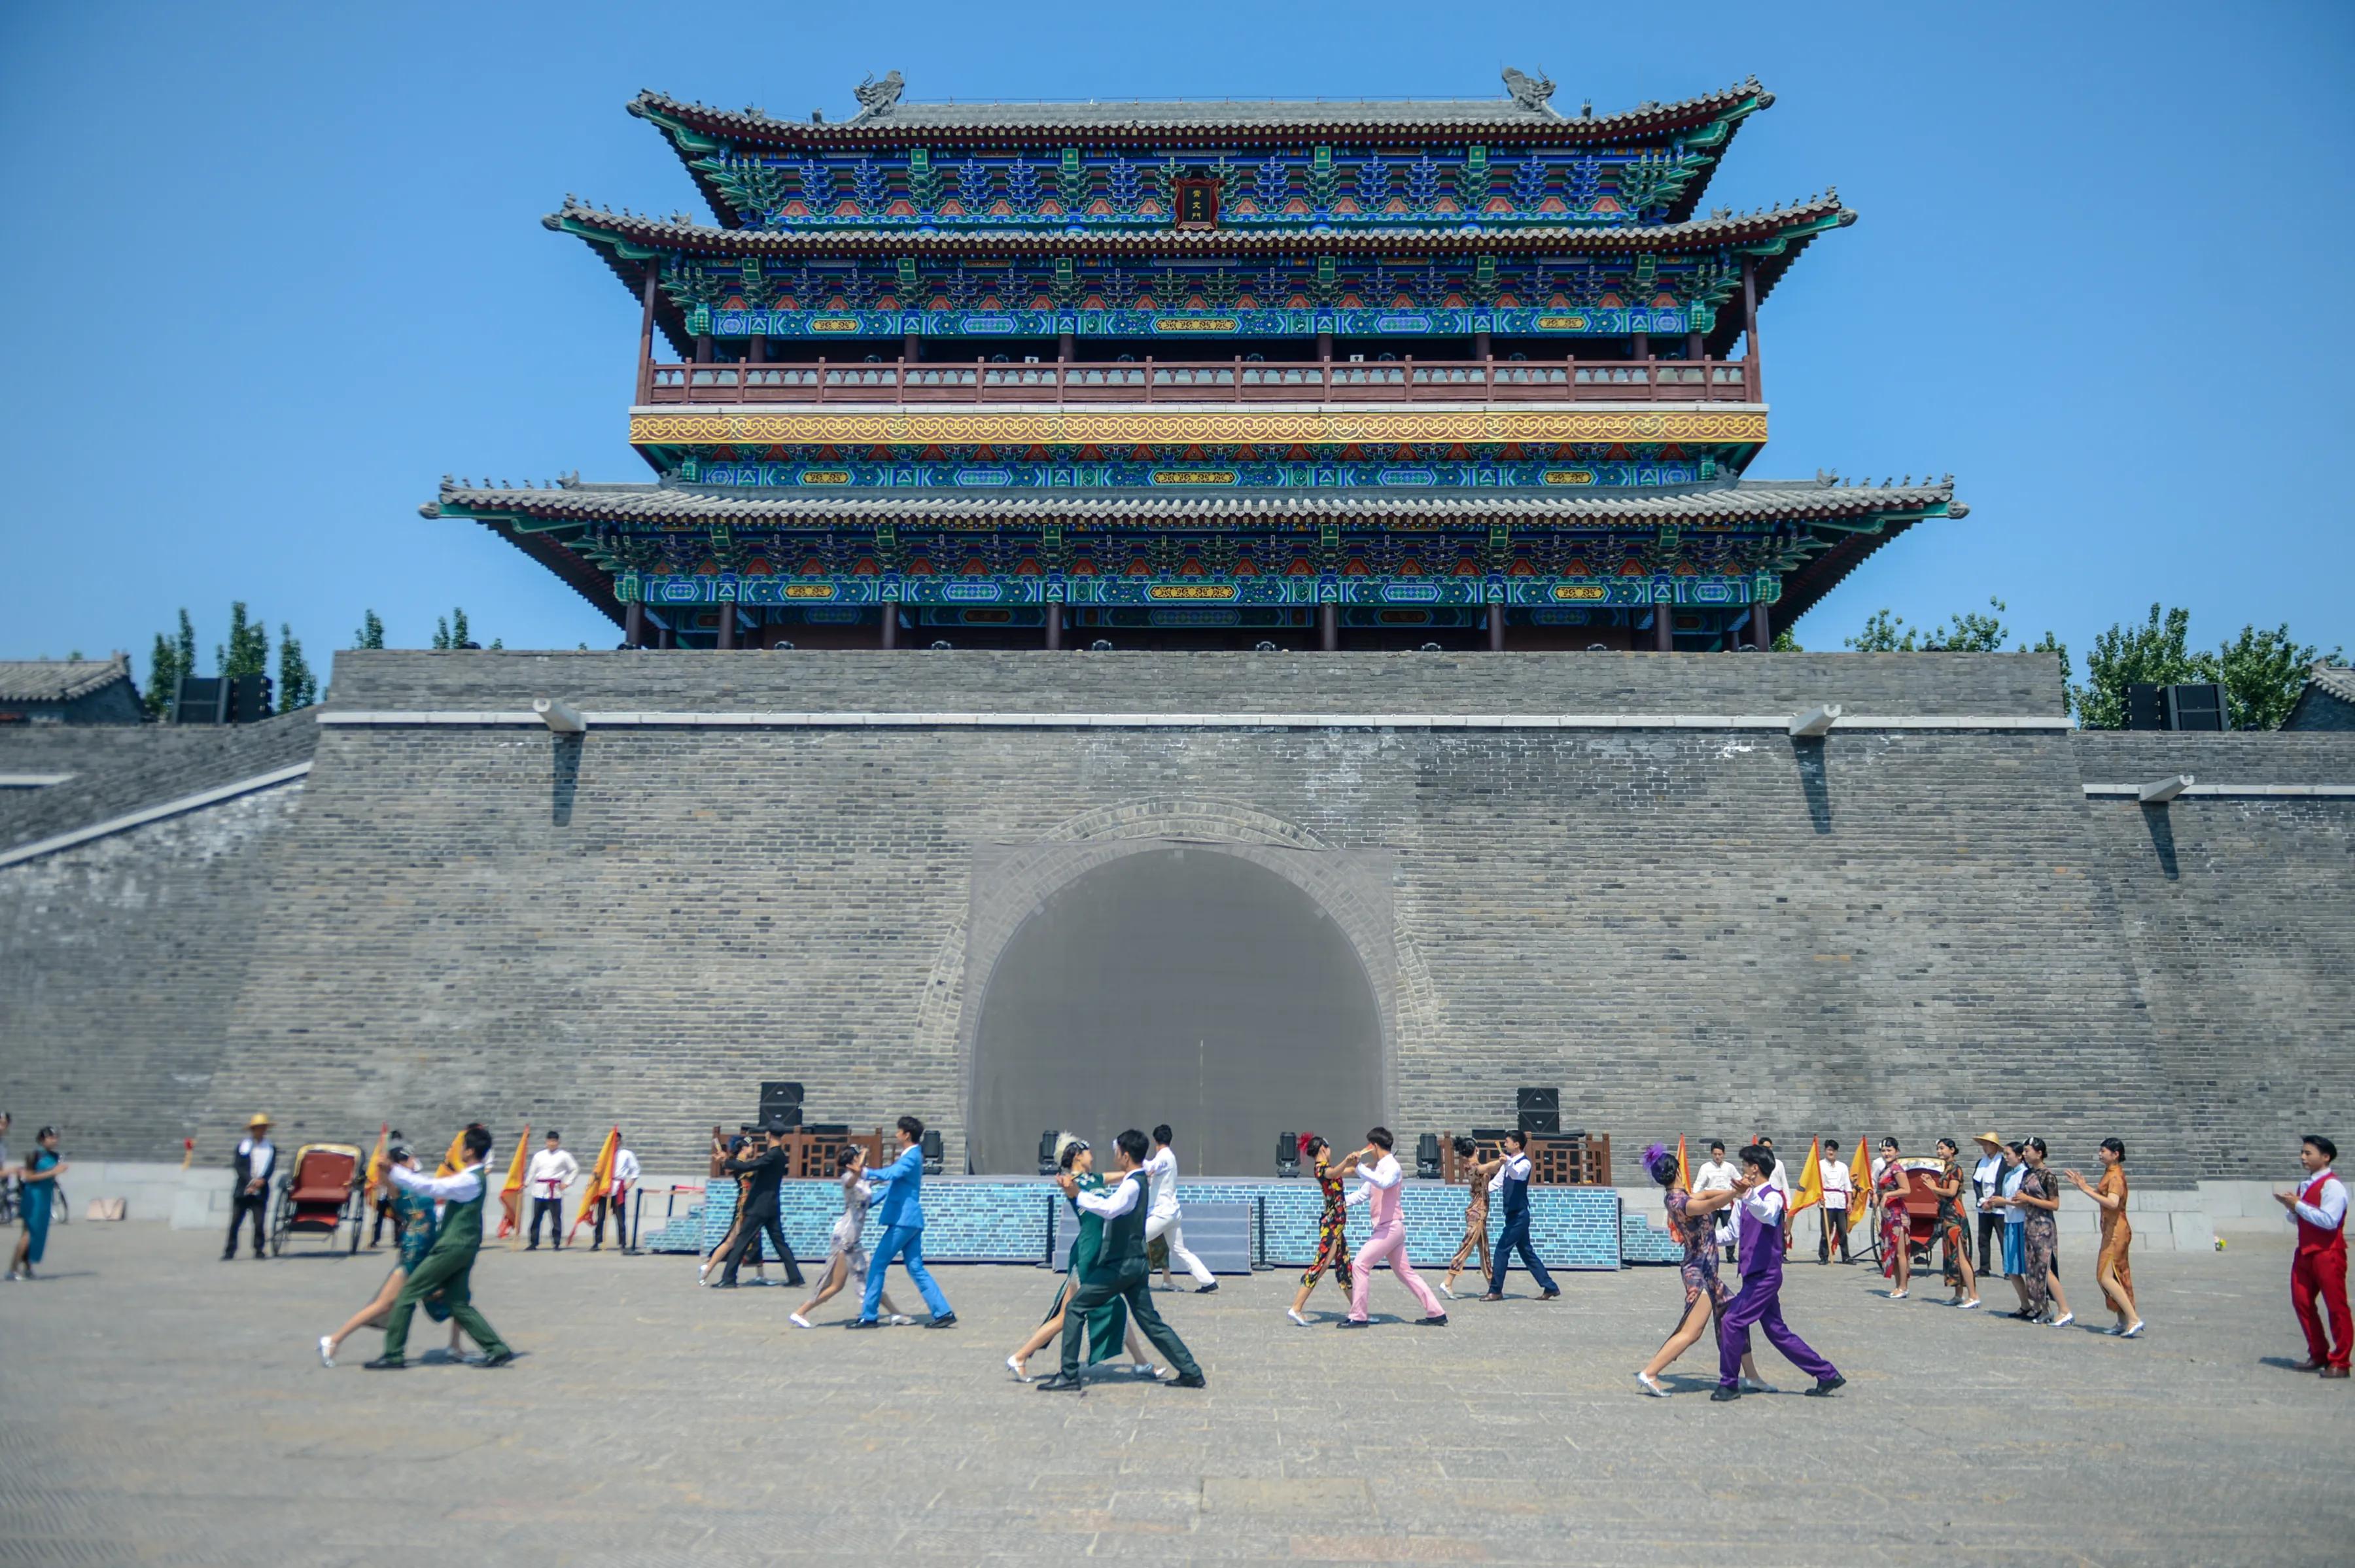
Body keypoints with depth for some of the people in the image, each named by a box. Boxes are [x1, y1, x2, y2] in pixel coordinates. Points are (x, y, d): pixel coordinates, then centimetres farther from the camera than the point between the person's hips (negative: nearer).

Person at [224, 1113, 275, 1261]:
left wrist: (262, 1180, -17)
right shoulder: (243, 1145, 5)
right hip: (242, 1190, 0)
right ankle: (229, 1252, 6)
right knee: (235, 1222, 0)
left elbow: (271, 1167, 1)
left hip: (261, 1192, 0)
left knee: (260, 1223, -4)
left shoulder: (271, 1147, 9)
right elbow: (237, 1166, -3)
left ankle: (258, 1250, 6)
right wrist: (250, 1181, -14)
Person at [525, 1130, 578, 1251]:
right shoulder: (539, 1156, 10)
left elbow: (575, 1169, 7)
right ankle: (534, 1243, 10)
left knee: (556, 1218, -3)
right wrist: (526, 1184, 6)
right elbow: (532, 1172, 14)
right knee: (536, 1217, 3)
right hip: (539, 1190, 3)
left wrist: (567, 1183, 1)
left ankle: (557, 1244, 3)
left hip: (555, 1191, -3)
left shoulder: (564, 1156, 3)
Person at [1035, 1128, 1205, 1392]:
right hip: (1135, 1263, 9)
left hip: (1121, 1264, -9)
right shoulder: (1138, 1181, 12)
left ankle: (1069, 1377, -3)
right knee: (1150, 1320, 13)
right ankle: (1191, 1373, 12)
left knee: (1075, 1308, -3)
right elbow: (1109, 1201, 28)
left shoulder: (1132, 1185, -18)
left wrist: (1077, 1195, -36)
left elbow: (1109, 1209, -37)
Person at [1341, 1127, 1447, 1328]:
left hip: (1391, 1227, -10)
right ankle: (1436, 1313, 15)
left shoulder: (1392, 1166, -13)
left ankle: (1357, 1317, -5)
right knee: (1405, 1272, 12)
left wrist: (1361, 1168, -38)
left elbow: (1384, 1183, -37)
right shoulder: (1378, 1168, 15)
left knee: (1360, 1265, -9)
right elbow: (1363, 1194, 21)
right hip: (1390, 1228, 10)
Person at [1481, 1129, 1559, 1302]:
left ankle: (1495, 1291, -3)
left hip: (1519, 1215, -9)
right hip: (1513, 1215, 9)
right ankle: (1550, 1288, 17)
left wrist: (1508, 1163, -55)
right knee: (1527, 1253, 12)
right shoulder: (1510, 1162, 14)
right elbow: (1497, 1182, 20)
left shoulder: (1524, 1163, -12)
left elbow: (1517, 1174, -35)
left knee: (1502, 1250, -9)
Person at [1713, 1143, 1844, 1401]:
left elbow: (1767, 1215, -39)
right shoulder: (1745, 1200, 13)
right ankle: (1827, 1375, 21)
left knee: (1732, 1322, -12)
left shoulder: (1773, 1196, -14)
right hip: (1755, 1276, 9)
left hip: (1765, 1275, -9)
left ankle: (1729, 1384, -1)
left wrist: (1747, 1196, -59)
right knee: (1777, 1332, 13)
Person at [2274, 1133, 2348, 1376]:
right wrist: (2291, 1208, 1)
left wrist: (2298, 1205, -18)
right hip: (2305, 1251, 9)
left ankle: (2339, 1362, 6)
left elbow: (2329, 1220, -23)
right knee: (2302, 1302, 8)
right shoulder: (2304, 1185, 13)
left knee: (2335, 1306, -1)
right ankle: (2318, 1355, 20)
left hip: (2328, 1254, -9)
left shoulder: (2332, 1185, -13)